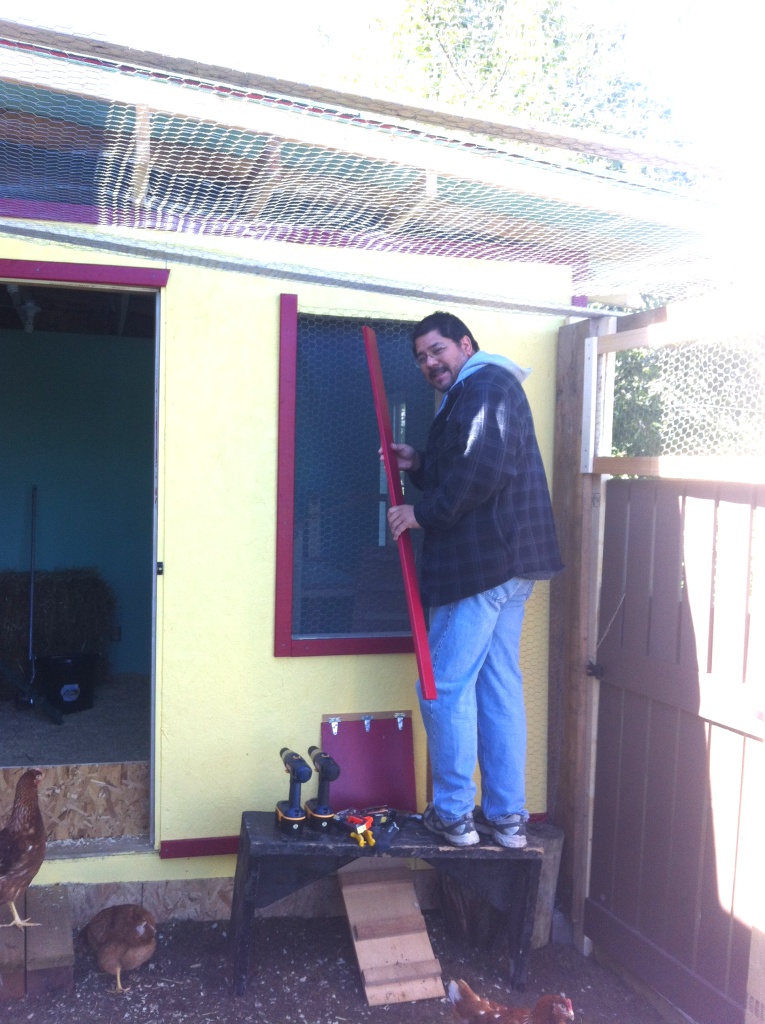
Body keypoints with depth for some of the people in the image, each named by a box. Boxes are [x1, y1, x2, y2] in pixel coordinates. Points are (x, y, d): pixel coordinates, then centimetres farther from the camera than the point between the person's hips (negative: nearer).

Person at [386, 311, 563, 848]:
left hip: (482, 562, -11)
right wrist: (419, 464, 13)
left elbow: (483, 469, -23)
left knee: (446, 686, -4)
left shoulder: (485, 385, -9)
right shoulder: (471, 394, 24)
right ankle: (507, 816, 17)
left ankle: (454, 813, 6)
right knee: (499, 683, 11)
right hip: (509, 562, 11)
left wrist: (423, 513, -16)